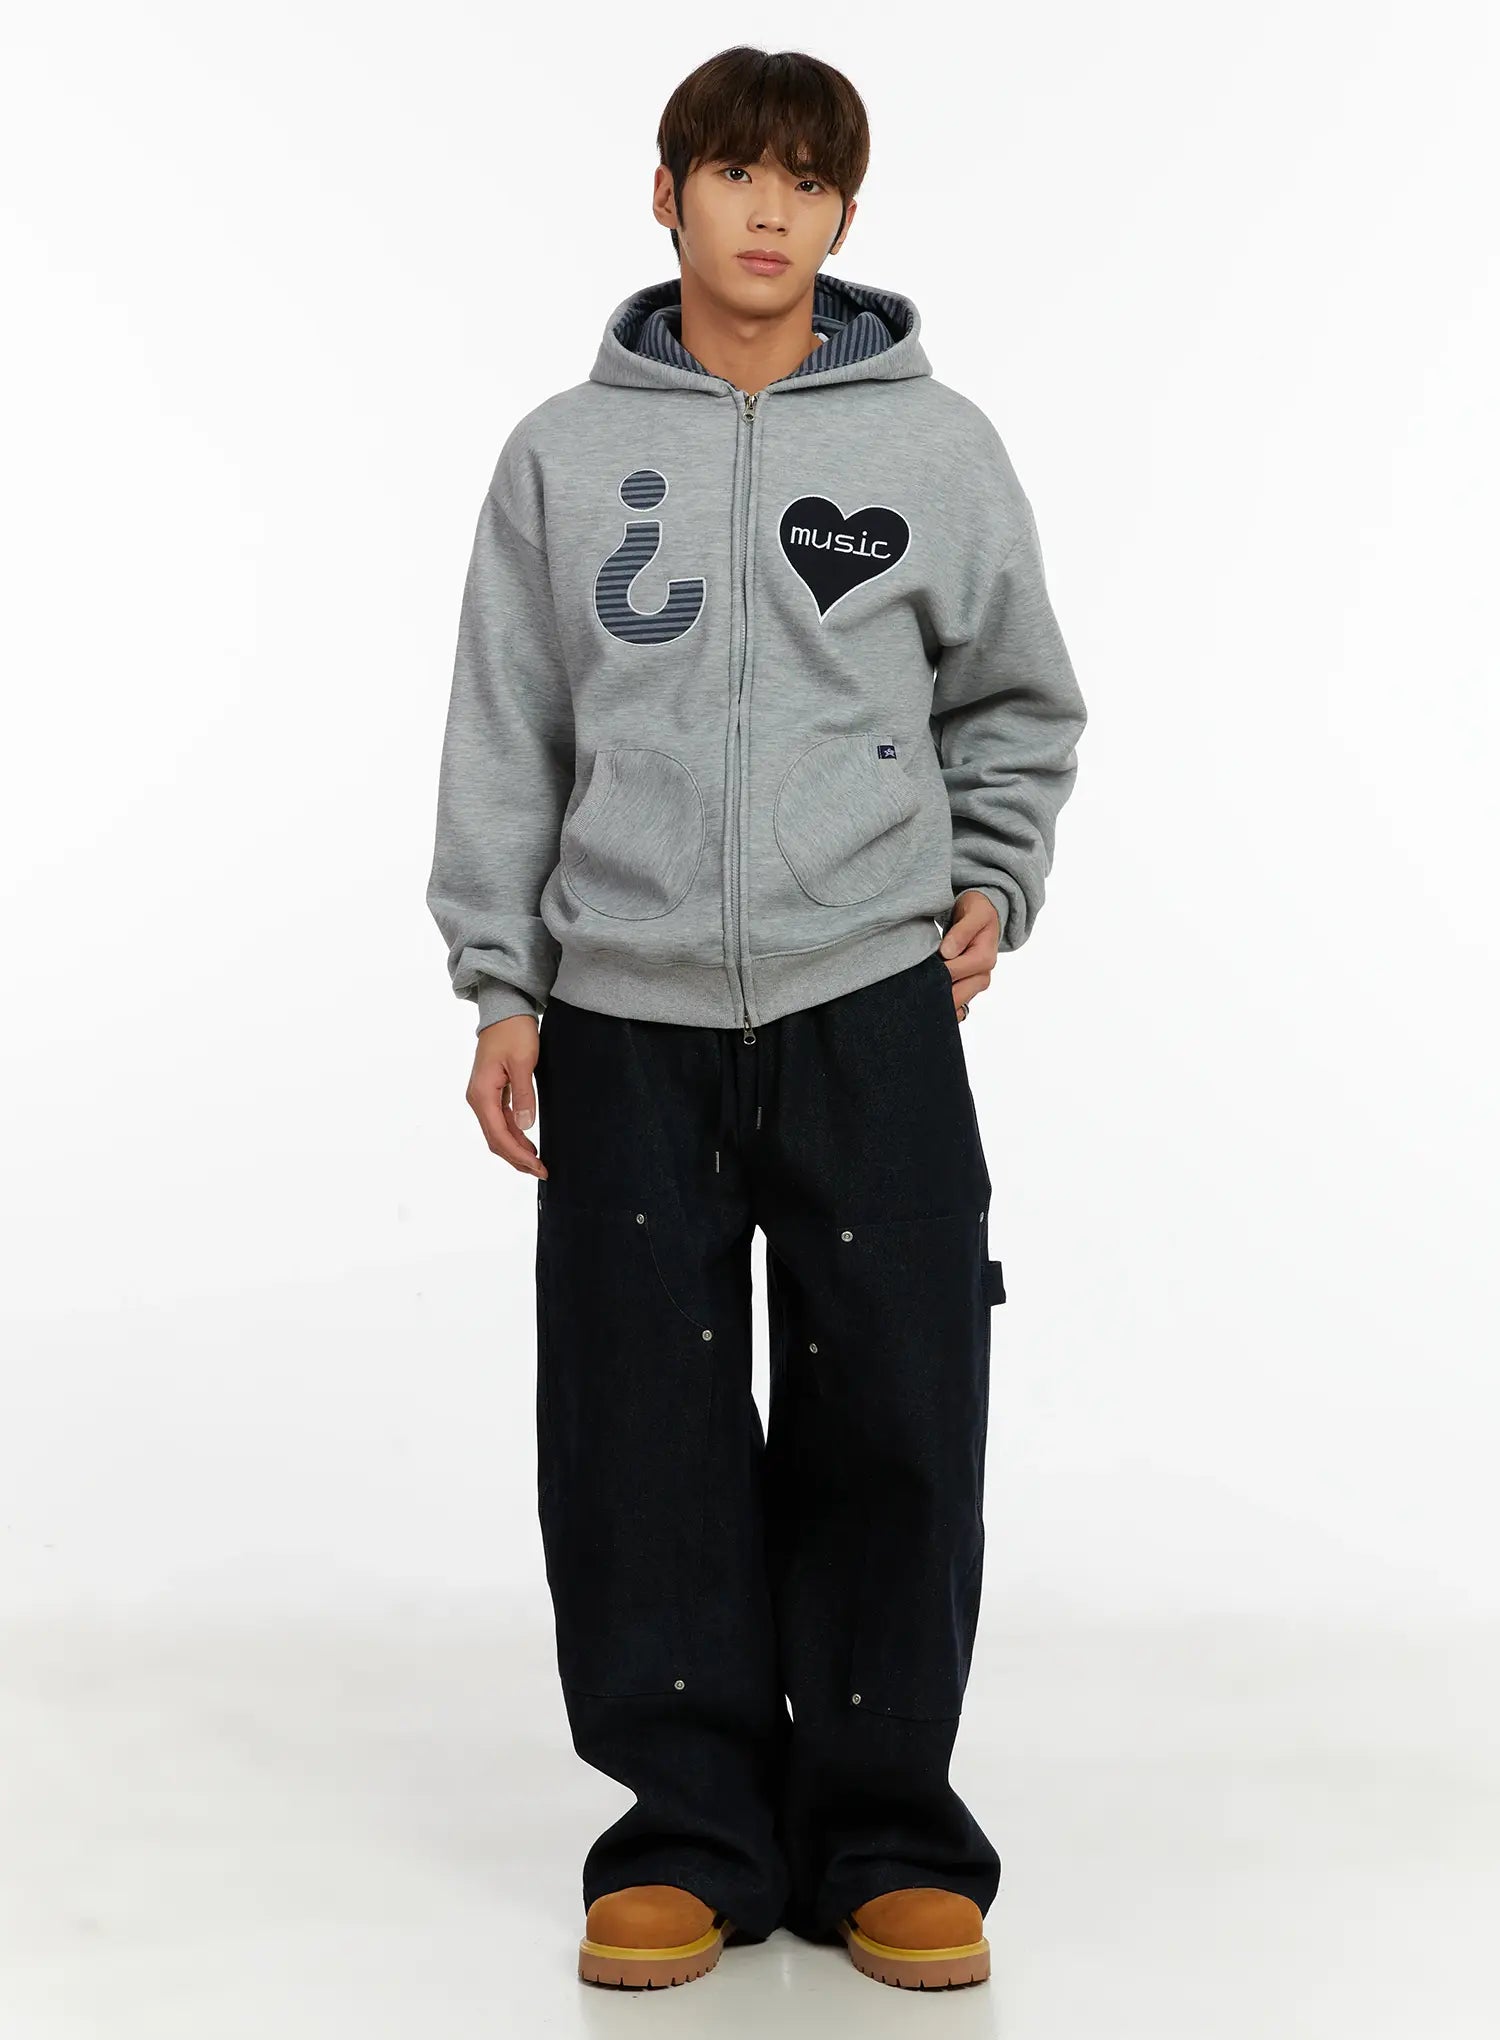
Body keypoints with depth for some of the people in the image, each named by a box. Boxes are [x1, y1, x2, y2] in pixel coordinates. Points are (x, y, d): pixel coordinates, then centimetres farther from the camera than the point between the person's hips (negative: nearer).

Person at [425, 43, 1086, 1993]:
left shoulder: (935, 444, 5)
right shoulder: (563, 454, 6)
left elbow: (1016, 703, 15)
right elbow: (505, 739, 8)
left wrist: (993, 880, 2)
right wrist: (500, 983, 3)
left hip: (873, 1008, 0)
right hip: (626, 1016, 1)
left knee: (892, 1429, 1)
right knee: (645, 1437, 3)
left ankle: (888, 1831, 14)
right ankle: (692, 1826, 16)